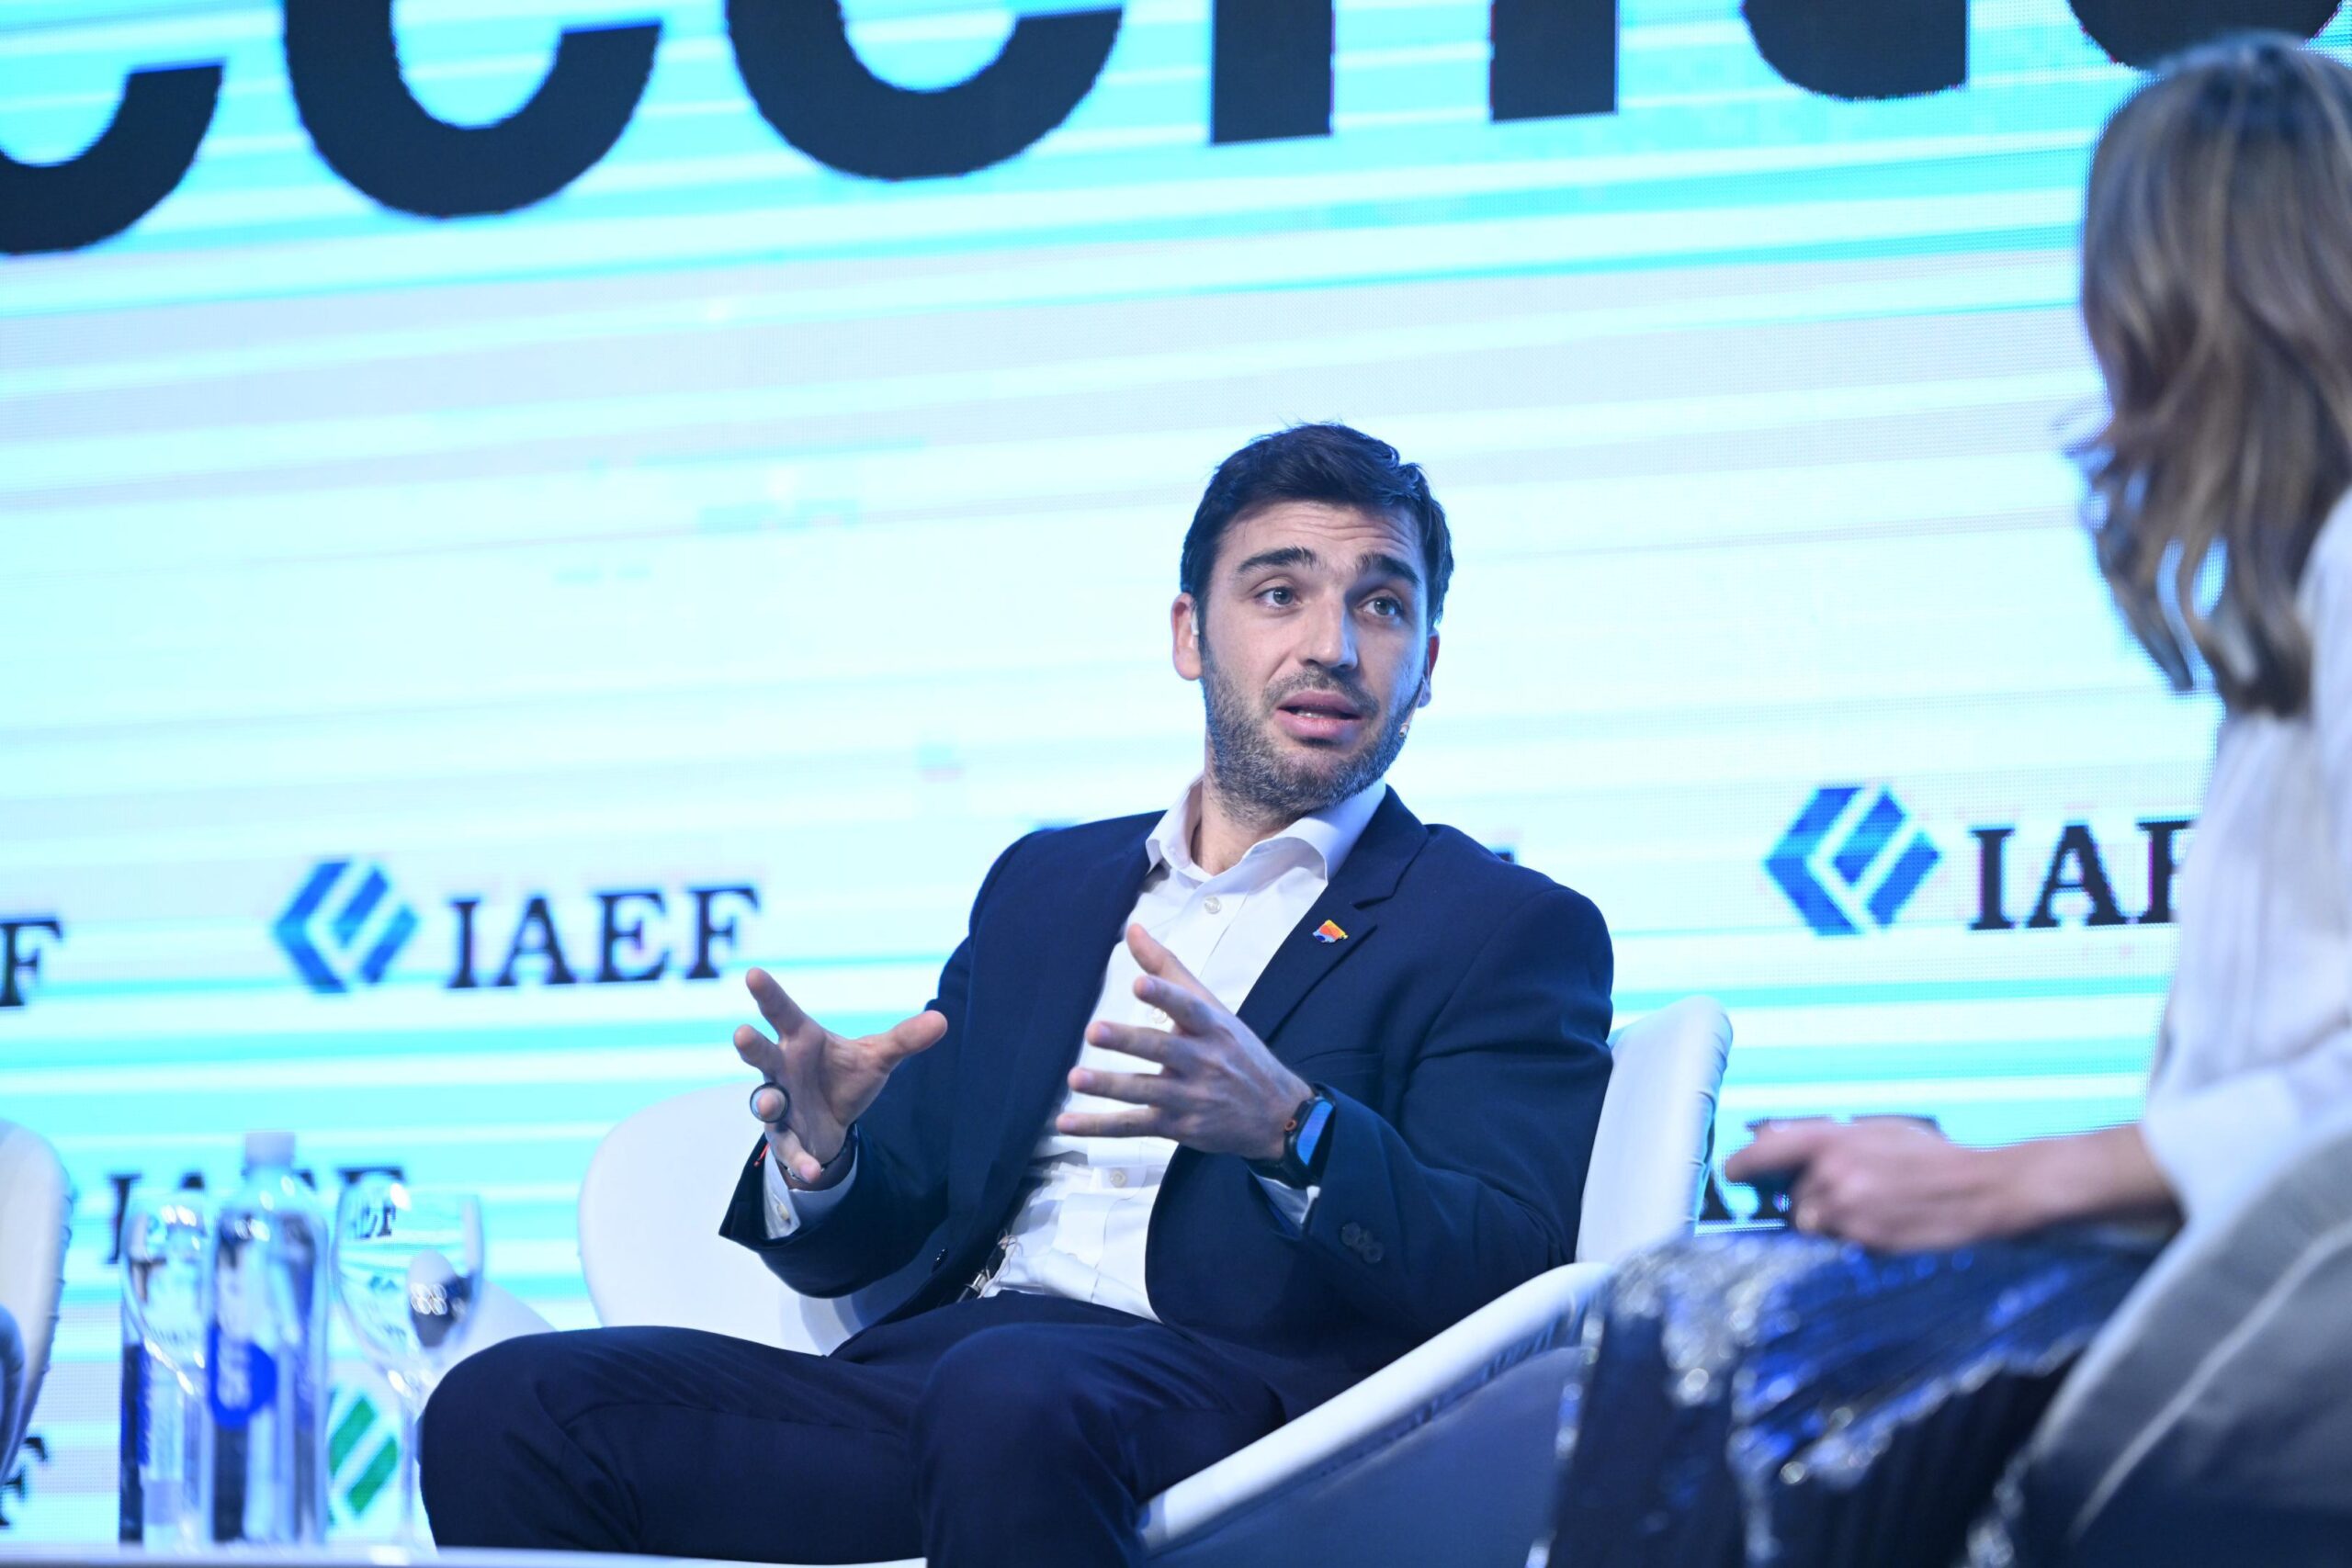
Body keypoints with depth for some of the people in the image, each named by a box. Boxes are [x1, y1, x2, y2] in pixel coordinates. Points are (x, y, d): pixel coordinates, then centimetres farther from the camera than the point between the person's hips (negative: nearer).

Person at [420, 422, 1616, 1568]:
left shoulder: (1511, 931, 11)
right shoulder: (1046, 885, 28)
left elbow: (1509, 1274, -5)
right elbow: (865, 1248, 23)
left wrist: (1290, 1129, -23)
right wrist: (818, 1162, -2)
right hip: (928, 1362, 5)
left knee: (1007, 1395, -41)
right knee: (509, 1404, -19)